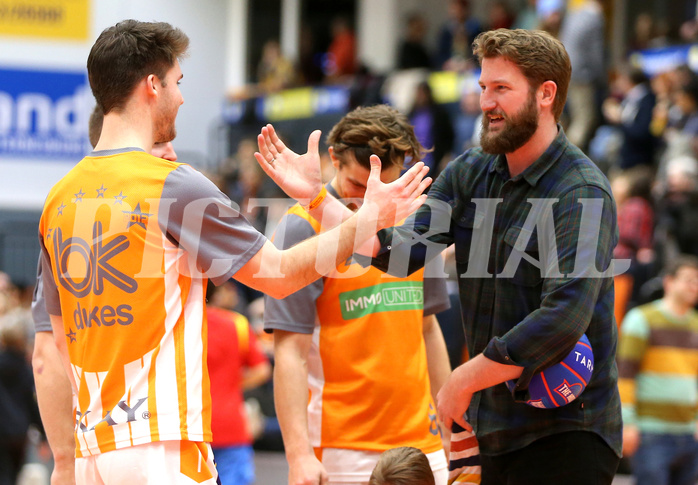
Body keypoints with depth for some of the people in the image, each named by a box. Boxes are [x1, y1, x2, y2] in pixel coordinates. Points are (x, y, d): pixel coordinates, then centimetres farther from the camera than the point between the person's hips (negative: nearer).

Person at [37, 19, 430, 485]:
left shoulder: (60, 198, 12)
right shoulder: (175, 186, -9)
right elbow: (279, 274, -2)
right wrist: (371, 217, 9)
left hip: (93, 445, 7)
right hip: (160, 445, -7)